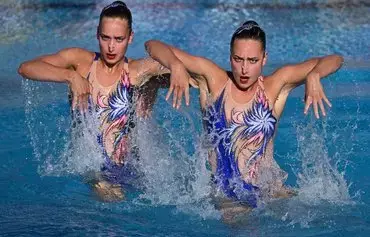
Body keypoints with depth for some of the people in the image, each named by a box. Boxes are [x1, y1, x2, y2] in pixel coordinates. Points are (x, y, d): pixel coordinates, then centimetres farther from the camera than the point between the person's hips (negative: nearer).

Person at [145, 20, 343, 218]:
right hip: (223, 196, -3)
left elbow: (333, 60, 2)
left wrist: (313, 76, -19)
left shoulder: (276, 85, 1)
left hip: (270, 191, 3)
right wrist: (176, 67, -17)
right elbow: (153, 46, 3)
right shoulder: (212, 79, 1)